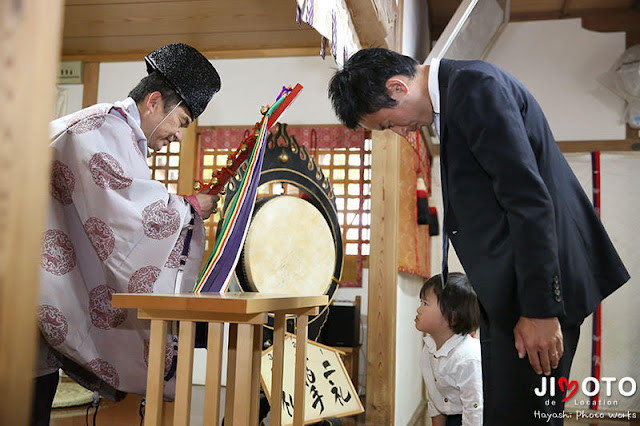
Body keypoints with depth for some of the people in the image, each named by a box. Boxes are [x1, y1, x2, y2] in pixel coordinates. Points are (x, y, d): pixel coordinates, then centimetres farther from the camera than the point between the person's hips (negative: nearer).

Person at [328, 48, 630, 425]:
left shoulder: (475, 85, -14)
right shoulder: (451, 97, 15)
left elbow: (529, 199, -21)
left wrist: (539, 309, -20)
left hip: (539, 280, -10)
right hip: (505, 287, 10)